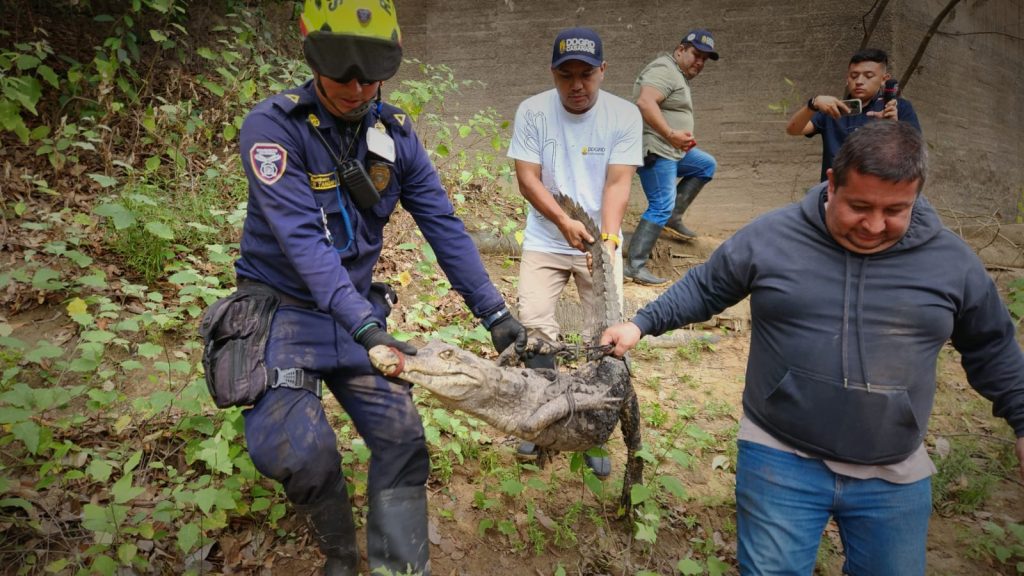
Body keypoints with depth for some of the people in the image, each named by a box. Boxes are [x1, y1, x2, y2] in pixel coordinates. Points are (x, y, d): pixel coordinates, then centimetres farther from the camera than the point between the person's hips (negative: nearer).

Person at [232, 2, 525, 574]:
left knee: (402, 441, -2)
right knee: (296, 450, -19)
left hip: (359, 310, 4)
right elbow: (302, 238, -27)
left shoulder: (396, 134, -2)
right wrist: (366, 328, -38)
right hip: (284, 308, -4)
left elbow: (444, 226, -4)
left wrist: (495, 313, -11)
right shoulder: (274, 126, -17)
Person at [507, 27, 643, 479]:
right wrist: (564, 222, -24)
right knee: (534, 324, -8)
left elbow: (617, 184, -13)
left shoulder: (624, 114, -9)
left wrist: (608, 239, -27)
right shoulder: (532, 111, -8)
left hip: (600, 240, 0)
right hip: (545, 239, 0)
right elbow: (527, 179, -11)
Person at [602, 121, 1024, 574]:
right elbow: (703, 290, 5)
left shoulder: (952, 260, -1)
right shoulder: (770, 236, -6)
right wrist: (641, 324, -3)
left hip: (894, 478, 3)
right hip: (779, 460, -2)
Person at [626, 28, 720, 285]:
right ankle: (634, 266, -10)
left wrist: (681, 138, 16)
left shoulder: (679, 75, 20)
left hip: (671, 150, 11)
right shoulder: (665, 70, -13)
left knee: (706, 165, 21)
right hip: (655, 151, -11)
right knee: (661, 207, -12)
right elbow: (645, 102, -30)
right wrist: (671, 134, -28)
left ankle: (673, 217, 16)